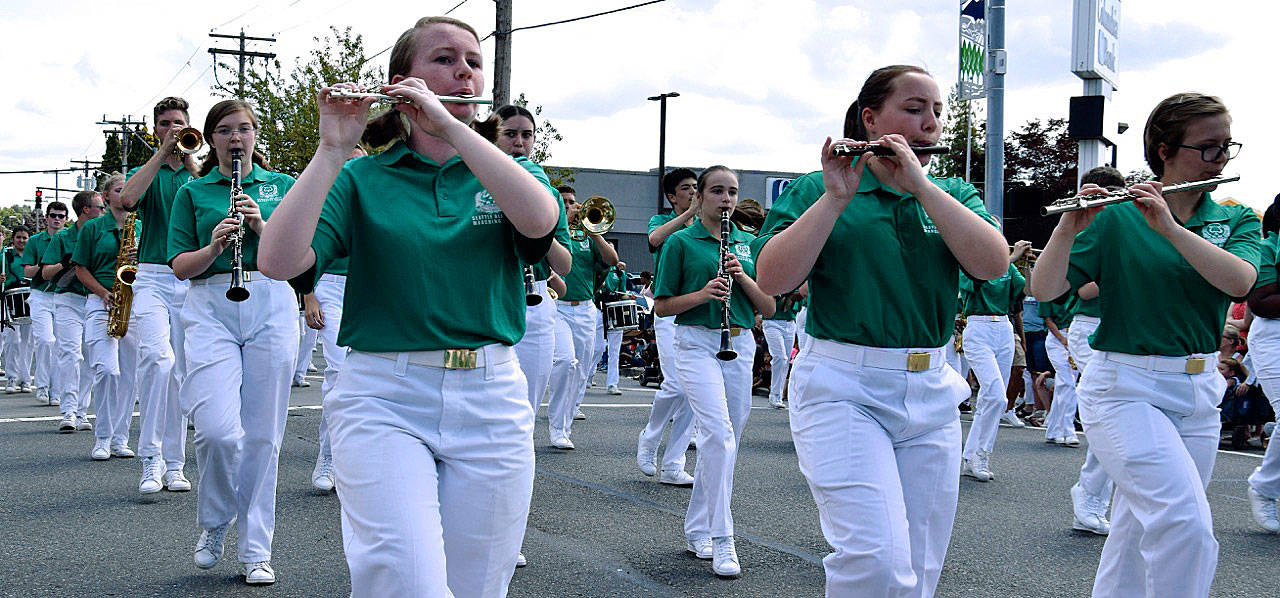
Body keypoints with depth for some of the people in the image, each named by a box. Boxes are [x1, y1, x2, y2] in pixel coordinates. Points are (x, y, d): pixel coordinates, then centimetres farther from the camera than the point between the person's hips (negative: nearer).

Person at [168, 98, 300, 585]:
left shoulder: (282, 186, 15)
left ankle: (255, 549, 12)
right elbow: (180, 266, 6)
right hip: (211, 309, -1)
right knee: (218, 428, -16)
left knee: (263, 434, 1)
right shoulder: (193, 192, 13)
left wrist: (263, 227, -10)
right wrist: (216, 244, -12)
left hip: (272, 306, 1)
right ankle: (213, 523, 12)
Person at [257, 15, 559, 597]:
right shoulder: (361, 179, 6)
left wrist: (446, 124, -17)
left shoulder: (511, 173, 11)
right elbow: (279, 261, -10)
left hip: (491, 402, 3)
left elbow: (540, 219, -15)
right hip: (382, 399, -2)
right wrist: (332, 149, -13)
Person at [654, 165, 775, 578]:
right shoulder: (682, 242, 1)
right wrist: (704, 293, -16)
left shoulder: (748, 243, 12)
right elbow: (661, 306, 0)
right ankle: (722, 539, -16)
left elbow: (768, 308, 9)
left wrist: (743, 277, -8)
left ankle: (697, 529, 24)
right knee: (719, 434, -19)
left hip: (740, 345, 5)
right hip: (698, 345, -5)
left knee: (725, 438, 9)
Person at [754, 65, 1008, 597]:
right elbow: (772, 280, -12)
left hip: (932, 396, 5)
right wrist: (837, 196, -16)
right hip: (842, 388, -4)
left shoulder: (954, 195, 13)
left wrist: (920, 184, -12)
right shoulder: (815, 190, 2)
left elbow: (993, 265, -7)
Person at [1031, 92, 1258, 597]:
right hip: (1126, 389, -5)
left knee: (1138, 537, 11)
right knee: (1188, 525, -20)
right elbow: (1044, 289, -11)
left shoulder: (1236, 221, 7)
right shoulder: (1116, 218, -5)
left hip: (1199, 392, 5)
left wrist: (1170, 227, -25)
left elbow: (1240, 280, -15)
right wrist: (1069, 227, -27)